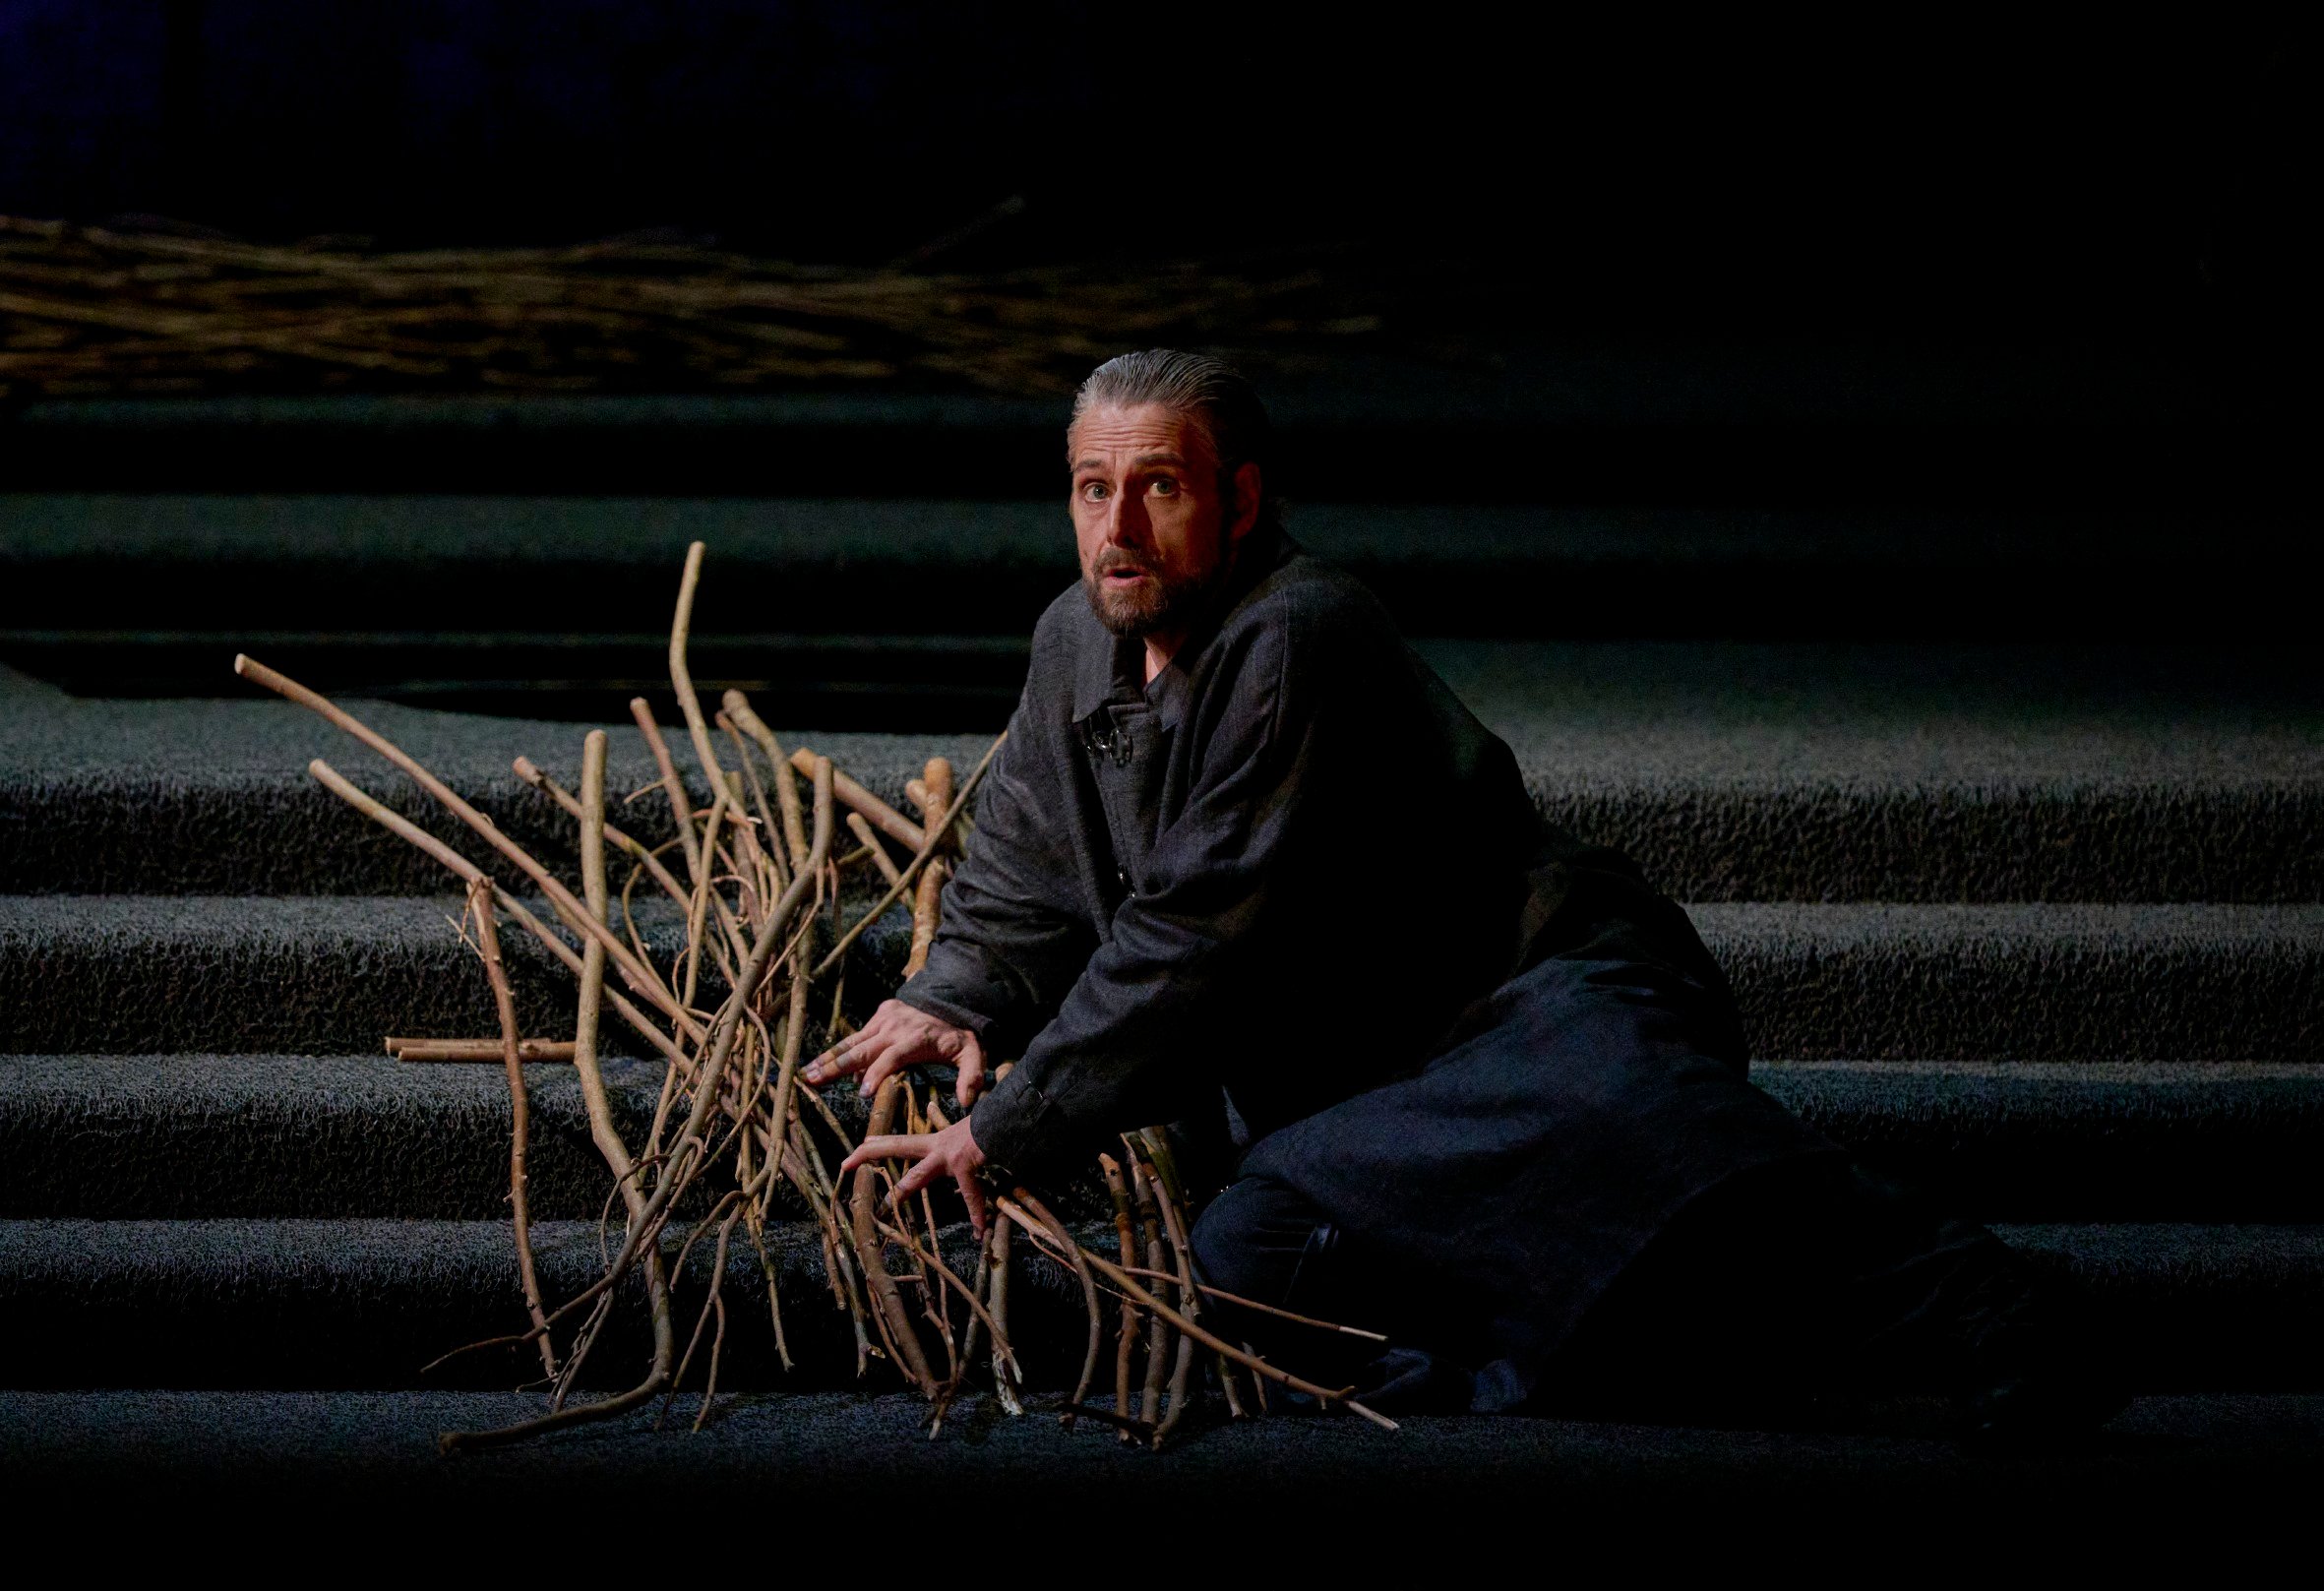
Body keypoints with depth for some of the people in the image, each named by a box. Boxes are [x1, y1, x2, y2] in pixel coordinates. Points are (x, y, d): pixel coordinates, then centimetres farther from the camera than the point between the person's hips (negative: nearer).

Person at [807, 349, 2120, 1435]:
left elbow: (1198, 939, -17)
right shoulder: (1079, 645, 15)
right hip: (1370, 1090, 9)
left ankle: (2002, 1359, -52)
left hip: (1548, 1000, -9)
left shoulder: (1297, 639, -14)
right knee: (1248, 1245, -21)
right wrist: (960, 1001, 4)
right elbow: (1027, 890, 27)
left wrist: (1007, 1134, -12)